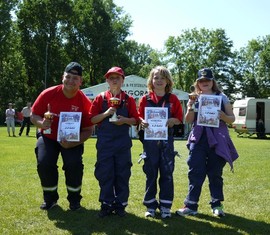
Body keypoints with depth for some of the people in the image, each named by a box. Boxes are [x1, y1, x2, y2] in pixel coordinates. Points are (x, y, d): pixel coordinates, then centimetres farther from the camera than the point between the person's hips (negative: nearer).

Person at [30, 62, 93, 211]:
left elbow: (88, 130, -11)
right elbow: (33, 115, -6)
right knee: (44, 163, -21)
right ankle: (50, 198, 7)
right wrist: (41, 123, -30)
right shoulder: (48, 94, -15)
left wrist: (73, 143, -27)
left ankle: (74, 199, 5)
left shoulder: (84, 102, -16)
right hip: (49, 137, 1)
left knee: (74, 164, -23)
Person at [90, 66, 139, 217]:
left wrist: (125, 120, -15)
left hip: (123, 142, 0)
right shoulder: (100, 98, 3)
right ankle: (106, 204, 13)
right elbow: (92, 119, 1)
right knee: (104, 174, 2)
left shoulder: (129, 100, 4)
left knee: (122, 174, 4)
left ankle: (121, 204, 15)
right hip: (105, 142, 0)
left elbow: (135, 120, 5)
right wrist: (106, 113, -14)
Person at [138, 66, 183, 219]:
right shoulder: (145, 99, 4)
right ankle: (150, 205, 16)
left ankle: (166, 206, 13)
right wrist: (142, 122, -16)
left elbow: (180, 119, 5)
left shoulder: (173, 99, 4)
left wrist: (173, 121, -16)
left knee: (167, 173, 3)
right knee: (150, 173, 5)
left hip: (167, 140, 0)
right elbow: (139, 117, 6)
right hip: (150, 139, 0)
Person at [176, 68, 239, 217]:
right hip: (198, 139, 1)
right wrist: (190, 108, -13)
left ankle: (217, 205, 18)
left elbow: (232, 119, 7)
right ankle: (191, 205, 6)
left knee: (215, 173, 5)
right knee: (195, 172, 0)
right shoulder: (195, 98, 9)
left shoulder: (222, 97, 6)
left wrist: (223, 116, -15)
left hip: (217, 140, -1)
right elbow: (188, 121, 5)